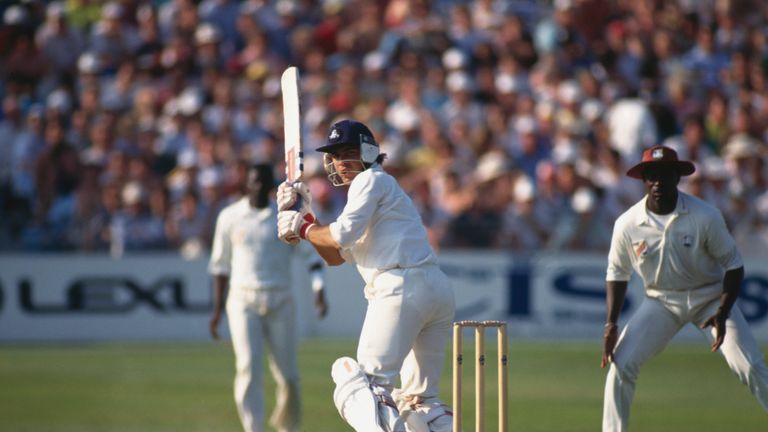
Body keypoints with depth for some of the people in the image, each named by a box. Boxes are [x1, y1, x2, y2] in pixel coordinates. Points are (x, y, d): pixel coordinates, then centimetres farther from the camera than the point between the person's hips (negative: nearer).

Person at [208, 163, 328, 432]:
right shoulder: (230, 217, 5)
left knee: (287, 375, -1)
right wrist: (217, 309, 10)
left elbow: (312, 254, 0)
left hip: (280, 303, 0)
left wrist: (319, 289, -16)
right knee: (248, 367, -15)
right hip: (243, 301, 0)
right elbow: (221, 265, 13)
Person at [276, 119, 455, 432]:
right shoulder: (382, 186, 29)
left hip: (402, 289, -10)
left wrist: (302, 229, 6)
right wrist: (306, 217, 19)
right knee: (420, 401, 13)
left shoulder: (372, 180, 2)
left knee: (368, 385, -14)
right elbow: (336, 256, 27)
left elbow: (342, 236, -10)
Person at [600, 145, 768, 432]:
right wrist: (611, 324, -10)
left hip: (710, 298, -2)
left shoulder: (705, 217, -21)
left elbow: (734, 267, -11)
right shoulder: (627, 225, -14)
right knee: (620, 364, -13)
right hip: (661, 301, 2)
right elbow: (617, 274, 1)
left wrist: (722, 314, -23)